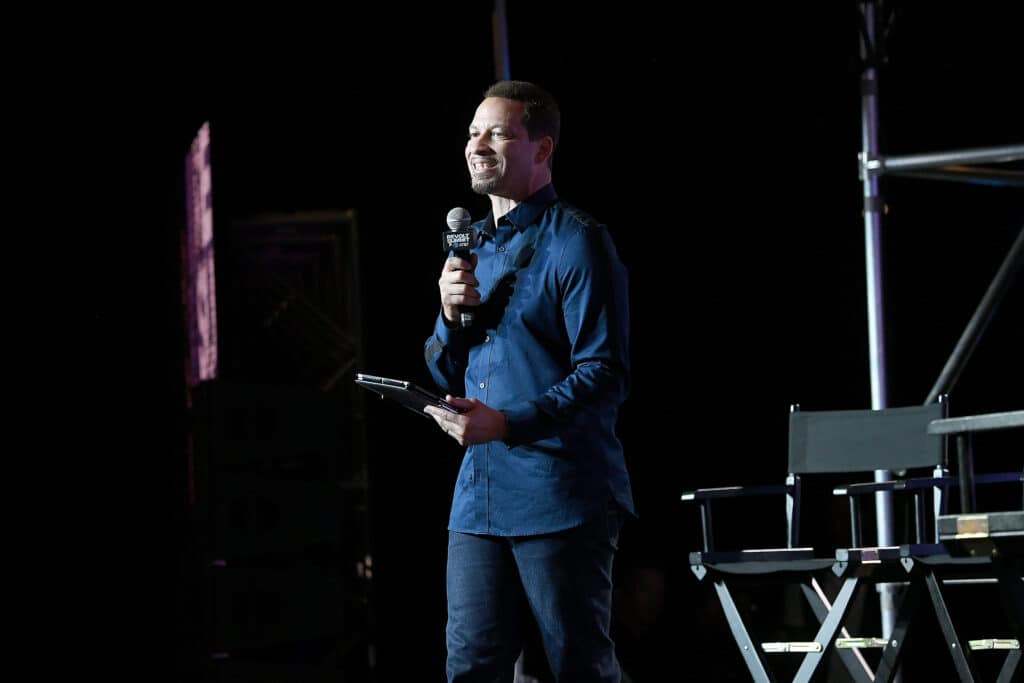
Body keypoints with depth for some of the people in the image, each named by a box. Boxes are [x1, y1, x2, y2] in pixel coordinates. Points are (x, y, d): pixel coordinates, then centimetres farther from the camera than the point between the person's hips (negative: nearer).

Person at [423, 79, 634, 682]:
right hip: (481, 497, 7)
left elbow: (605, 372, -14)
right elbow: (447, 378, 22)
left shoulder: (577, 242, -6)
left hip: (561, 497, -7)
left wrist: (508, 423, -23)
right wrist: (451, 316, 1)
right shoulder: (475, 243, 19)